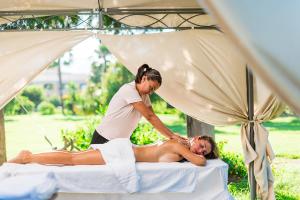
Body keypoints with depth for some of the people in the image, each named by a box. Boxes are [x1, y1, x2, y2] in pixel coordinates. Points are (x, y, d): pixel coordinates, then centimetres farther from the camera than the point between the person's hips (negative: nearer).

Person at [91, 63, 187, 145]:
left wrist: (170, 136, -15)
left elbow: (153, 118, -2)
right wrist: (172, 135, -24)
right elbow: (149, 116, -24)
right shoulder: (129, 90, -20)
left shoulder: (144, 96, 5)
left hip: (121, 141, 8)